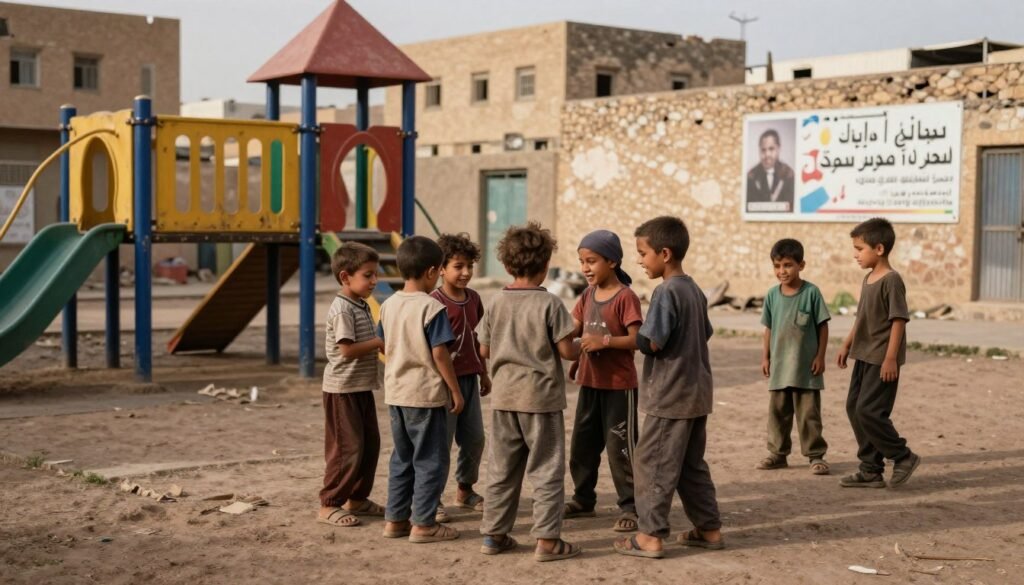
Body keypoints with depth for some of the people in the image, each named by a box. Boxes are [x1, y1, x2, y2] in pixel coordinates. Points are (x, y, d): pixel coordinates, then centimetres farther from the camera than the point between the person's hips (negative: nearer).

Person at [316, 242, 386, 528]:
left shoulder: (362, 306, 13)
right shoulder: (342, 309, -17)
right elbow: (347, 349, -23)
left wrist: (383, 345, 4)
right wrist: (380, 342, -15)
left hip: (362, 387, 10)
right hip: (343, 389, -10)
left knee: (370, 443, 13)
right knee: (347, 447, -6)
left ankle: (357, 498, 25)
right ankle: (329, 505, 2)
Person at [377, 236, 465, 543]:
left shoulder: (389, 304, 5)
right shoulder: (432, 307, -16)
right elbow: (440, 353, -17)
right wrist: (455, 390, -8)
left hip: (395, 392, 7)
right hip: (426, 394, -7)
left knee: (402, 458, 17)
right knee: (430, 460, 3)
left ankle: (395, 519, 20)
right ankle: (423, 524, 5)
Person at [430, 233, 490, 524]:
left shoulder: (473, 298, 8)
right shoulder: (435, 302, -14)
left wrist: (483, 373, 21)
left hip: (469, 378, 7)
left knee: (475, 437, 13)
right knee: (441, 440, -1)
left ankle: (465, 490, 30)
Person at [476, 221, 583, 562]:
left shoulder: (496, 303, 0)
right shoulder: (549, 304, -12)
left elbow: (484, 351, 5)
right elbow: (566, 350, -13)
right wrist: (582, 350, 9)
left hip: (504, 397, 4)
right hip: (541, 397, -4)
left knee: (501, 470, 13)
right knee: (547, 472, 3)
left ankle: (493, 534, 19)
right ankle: (547, 540, 3)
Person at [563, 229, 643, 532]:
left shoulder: (625, 297, -14)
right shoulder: (588, 295, 8)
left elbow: (636, 339, -18)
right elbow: (573, 329, 7)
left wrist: (604, 341, -27)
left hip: (619, 385, -7)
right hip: (590, 382, 7)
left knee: (620, 448, -2)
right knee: (581, 444, 14)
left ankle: (629, 507, 8)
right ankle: (583, 499, 28)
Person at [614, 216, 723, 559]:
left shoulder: (666, 292, -16)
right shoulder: (694, 290, 12)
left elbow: (651, 342, -21)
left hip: (670, 396, -9)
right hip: (696, 392, 9)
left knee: (652, 464, -3)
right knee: (692, 465, 17)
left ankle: (650, 536, -1)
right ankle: (709, 528, 21)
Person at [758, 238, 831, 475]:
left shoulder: (811, 293, -9)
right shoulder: (772, 295, 2)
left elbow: (823, 326, -5)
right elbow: (769, 328, 10)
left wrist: (820, 356, -7)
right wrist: (765, 357, 8)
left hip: (806, 366, -4)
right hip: (779, 366, 4)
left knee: (809, 413, 2)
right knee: (778, 411, 11)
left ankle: (816, 455, 10)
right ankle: (777, 453, 21)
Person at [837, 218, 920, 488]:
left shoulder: (891, 280, -15)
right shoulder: (868, 279, 12)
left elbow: (899, 320, -18)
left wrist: (891, 358, -21)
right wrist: (847, 345, 21)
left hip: (882, 360, -10)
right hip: (864, 356, 10)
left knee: (869, 410, -12)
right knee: (854, 408, 9)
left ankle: (903, 457, 5)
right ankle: (871, 470, 15)